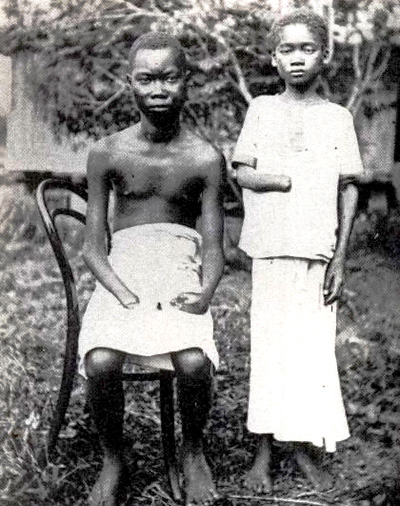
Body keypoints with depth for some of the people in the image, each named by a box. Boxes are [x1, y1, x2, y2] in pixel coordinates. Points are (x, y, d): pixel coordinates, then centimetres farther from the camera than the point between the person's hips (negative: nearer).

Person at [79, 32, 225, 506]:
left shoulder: (205, 160, 0)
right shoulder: (107, 153, 1)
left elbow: (213, 248, 0)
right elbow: (92, 247, 1)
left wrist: (205, 293, -20)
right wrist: (128, 298, -15)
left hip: (182, 275, 0)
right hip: (121, 276, 1)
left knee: (194, 361, -30)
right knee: (100, 361, -29)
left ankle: (192, 451, 4)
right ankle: (112, 459, 2)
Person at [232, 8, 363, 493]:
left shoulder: (338, 117, 7)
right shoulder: (261, 108, 7)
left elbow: (349, 188, 5)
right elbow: (241, 173, 1)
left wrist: (340, 256, -2)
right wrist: (294, 182, -12)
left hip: (318, 251, 1)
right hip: (271, 248, 0)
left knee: (314, 347, 3)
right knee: (268, 346, 4)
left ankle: (305, 447, 16)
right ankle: (263, 452, 13)